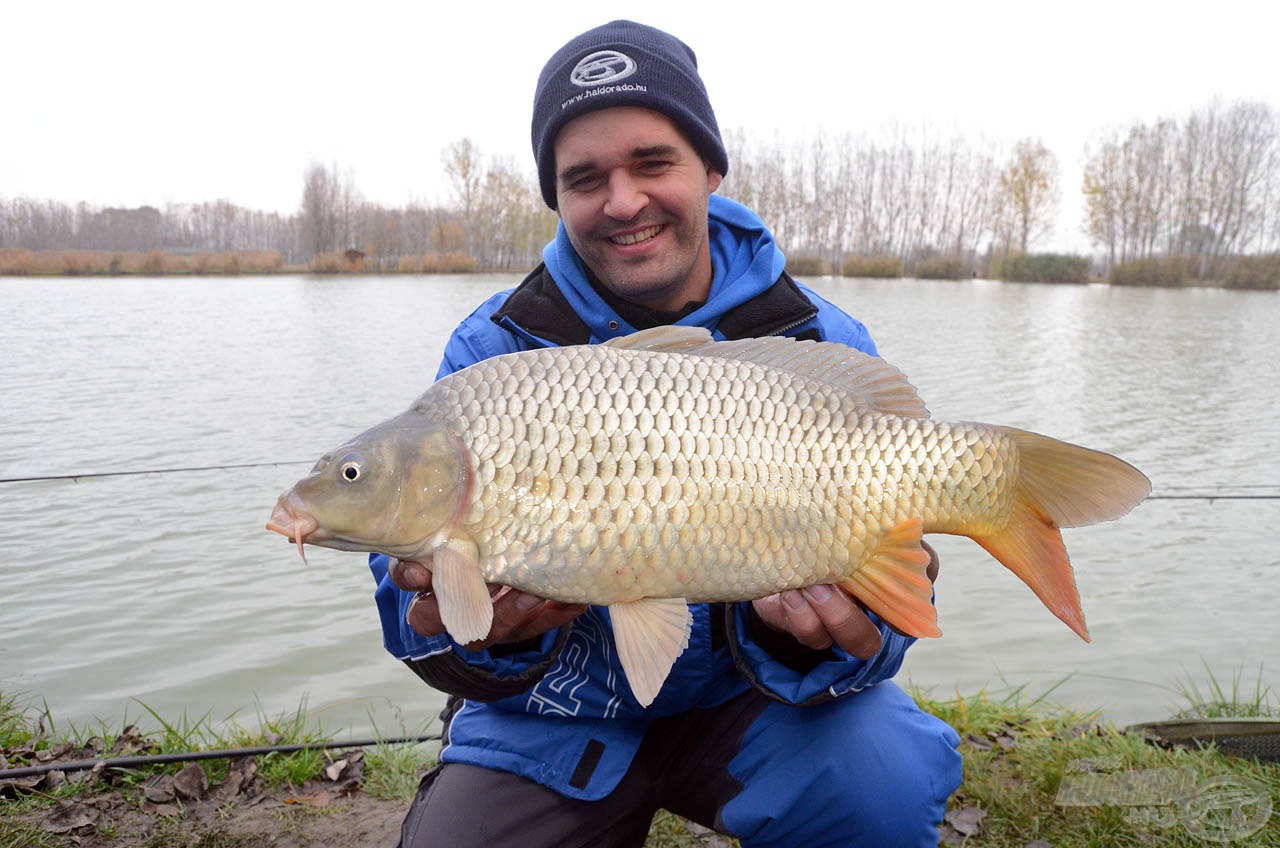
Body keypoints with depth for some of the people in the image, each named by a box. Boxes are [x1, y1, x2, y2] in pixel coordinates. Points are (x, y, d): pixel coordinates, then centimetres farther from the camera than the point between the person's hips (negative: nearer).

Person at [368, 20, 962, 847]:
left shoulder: (824, 352, -10)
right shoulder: (494, 352, -8)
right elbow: (415, 567, -10)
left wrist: (809, 632, -35)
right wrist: (477, 630, -34)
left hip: (737, 698, 0)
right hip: (556, 717, 2)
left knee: (888, 781, -27)